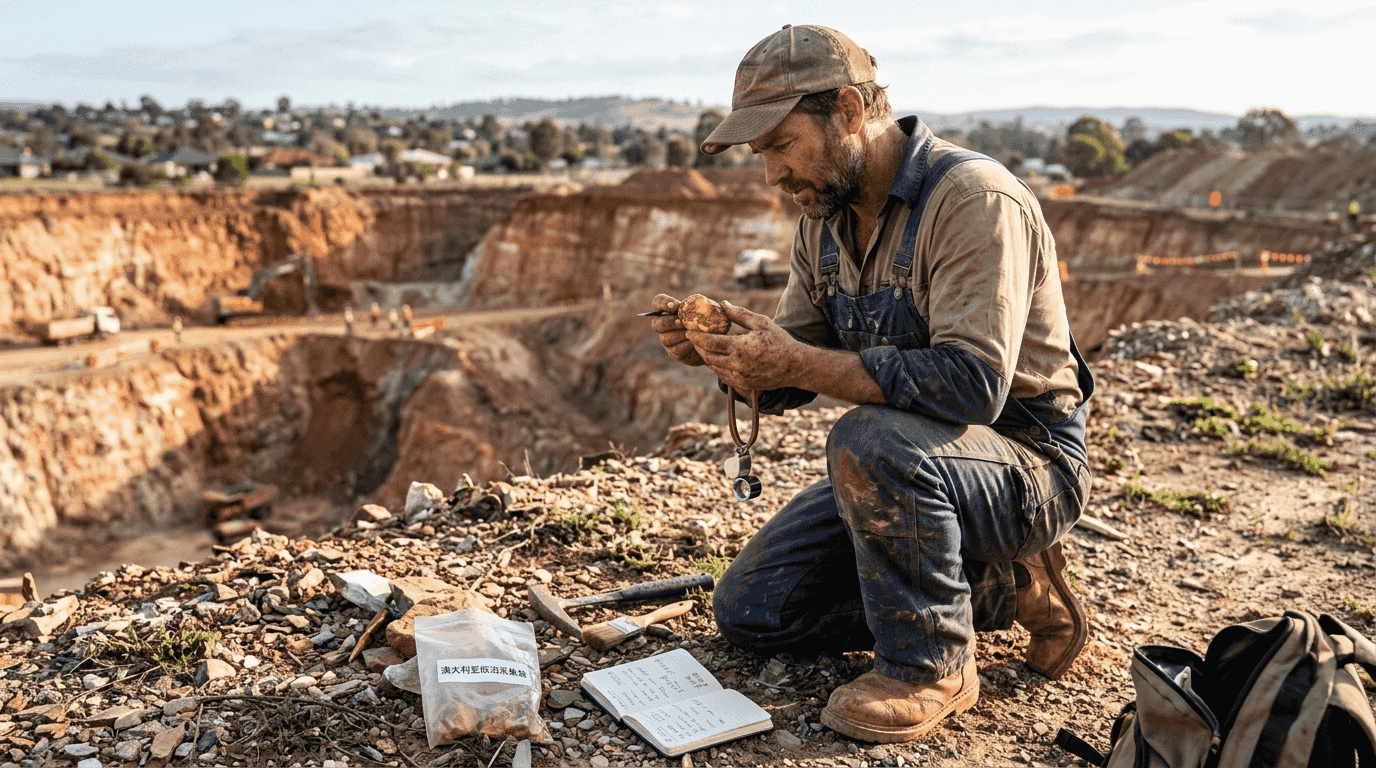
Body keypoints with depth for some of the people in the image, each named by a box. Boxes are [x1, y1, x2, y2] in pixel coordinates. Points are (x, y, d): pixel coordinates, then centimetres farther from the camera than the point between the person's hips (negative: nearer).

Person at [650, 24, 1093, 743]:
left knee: (870, 441, -38)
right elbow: (783, 383, 6)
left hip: (1026, 465, -8)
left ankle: (931, 664, -13)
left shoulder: (973, 198, -21)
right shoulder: (825, 216, 3)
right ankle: (1001, 586, 9)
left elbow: (972, 382, -33)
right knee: (749, 610, 3)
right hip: (905, 468, 8)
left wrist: (799, 363, -35)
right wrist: (715, 351, -15)